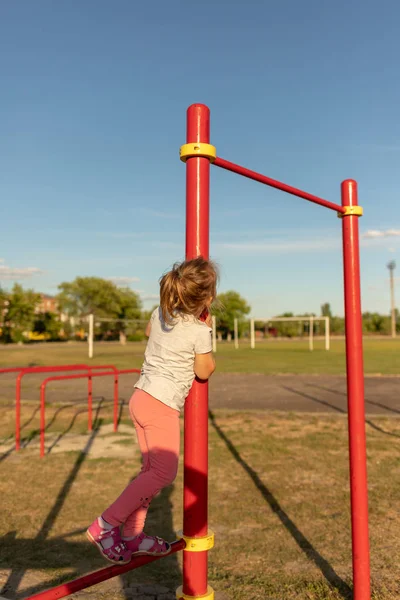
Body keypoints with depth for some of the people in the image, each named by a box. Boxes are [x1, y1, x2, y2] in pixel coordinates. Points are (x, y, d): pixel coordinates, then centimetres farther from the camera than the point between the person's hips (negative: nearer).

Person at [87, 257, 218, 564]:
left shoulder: (161, 313, 6)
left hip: (141, 398, 9)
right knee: (164, 473, 1)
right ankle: (106, 524, 2)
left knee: (153, 469, 18)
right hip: (162, 407, -9)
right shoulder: (199, 332, -13)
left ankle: (132, 534, 26)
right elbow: (204, 371, 1)